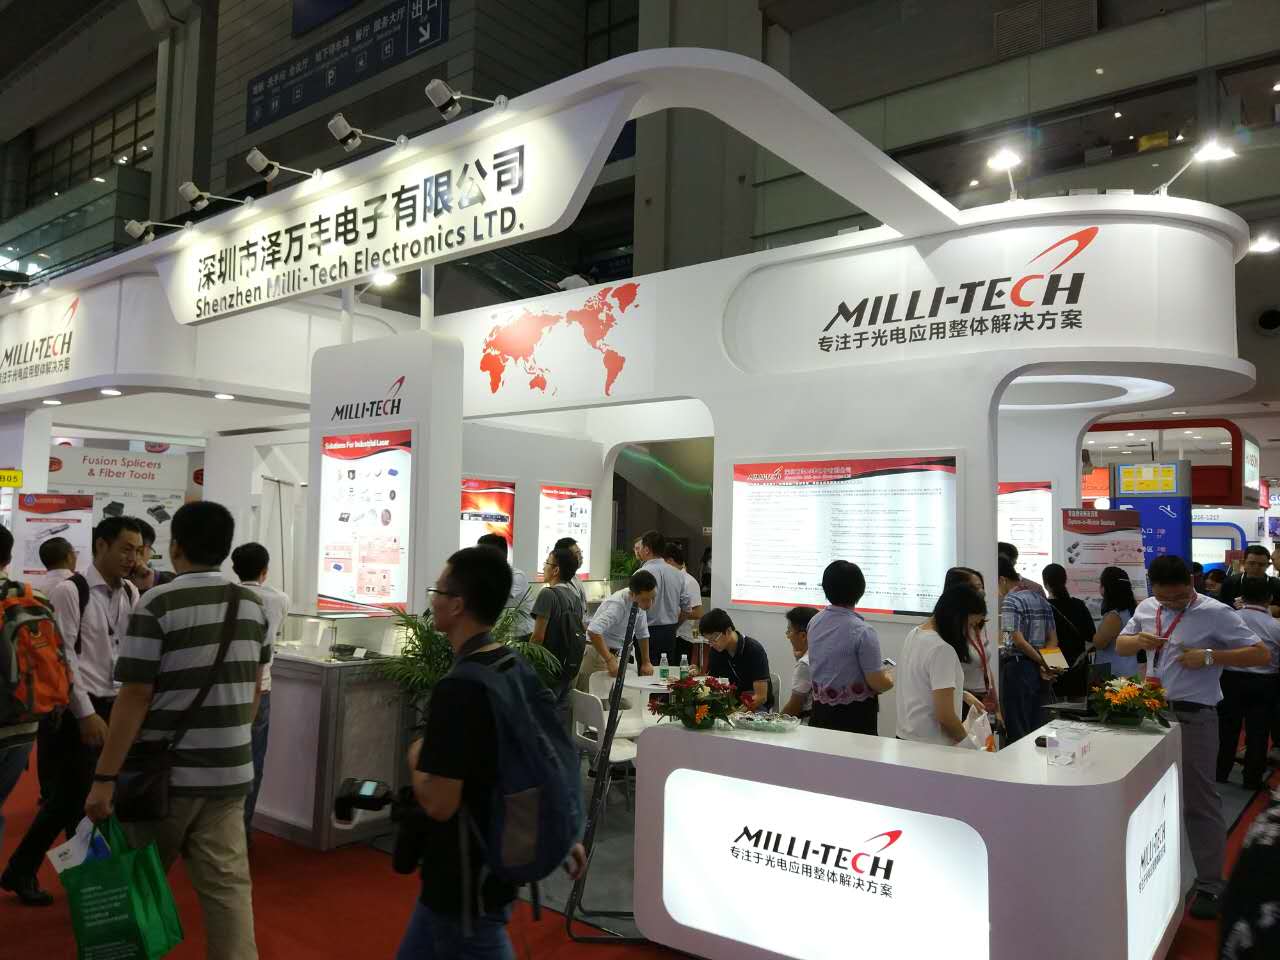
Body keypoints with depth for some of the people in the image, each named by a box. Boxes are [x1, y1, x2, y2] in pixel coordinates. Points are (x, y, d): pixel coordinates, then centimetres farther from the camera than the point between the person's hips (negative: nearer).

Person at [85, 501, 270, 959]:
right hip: (230, 771, 4)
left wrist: (105, 777, -10)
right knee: (229, 885, 6)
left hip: (165, 773, -4)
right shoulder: (253, 605, 4)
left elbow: (135, 697, -14)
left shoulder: (157, 604, -12)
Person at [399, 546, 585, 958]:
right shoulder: (516, 668, 0)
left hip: (466, 880, -9)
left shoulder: (457, 688, -27)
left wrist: (416, 759, -8)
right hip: (497, 858, 9)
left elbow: (439, 803, -27)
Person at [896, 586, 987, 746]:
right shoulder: (942, 649, -21)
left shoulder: (915, 634, 5)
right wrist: (968, 742, -7)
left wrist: (963, 695, 14)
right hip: (930, 744, -9)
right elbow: (945, 716, -21)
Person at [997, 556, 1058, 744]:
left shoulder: (1010, 601, -12)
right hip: (1037, 670, 8)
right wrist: (1045, 663, 2)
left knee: (1017, 730, -2)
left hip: (1017, 667, -8)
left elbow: (1018, 641, -19)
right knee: (1036, 727, 13)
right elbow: (1053, 640, 14)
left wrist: (1042, 662, -10)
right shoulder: (1041, 600, 13)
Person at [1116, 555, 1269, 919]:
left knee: (1199, 801, 2)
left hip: (1193, 717, -5)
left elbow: (1260, 654, -8)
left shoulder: (1216, 613, -9)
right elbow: (1120, 646, 17)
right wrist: (1138, 640, -6)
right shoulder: (1146, 608, 7)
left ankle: (1209, 886, 14)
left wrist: (1210, 656, -20)